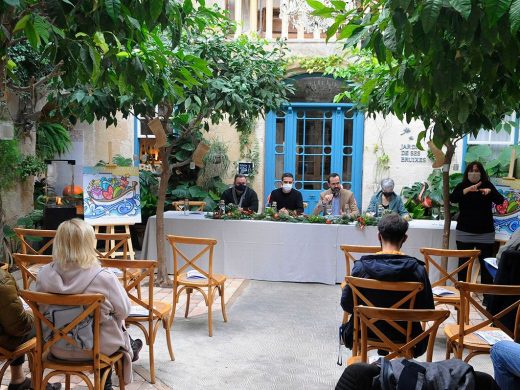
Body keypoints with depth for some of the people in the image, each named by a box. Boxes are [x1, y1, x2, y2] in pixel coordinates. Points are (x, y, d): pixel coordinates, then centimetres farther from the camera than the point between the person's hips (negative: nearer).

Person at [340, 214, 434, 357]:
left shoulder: (361, 266, -19)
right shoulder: (417, 269, -20)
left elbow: (346, 304, -10)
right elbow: (428, 309, -11)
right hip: (404, 335, 1)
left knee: (348, 329, 35)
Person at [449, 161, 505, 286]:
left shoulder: (488, 185, 2)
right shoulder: (462, 186, 2)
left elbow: (500, 201, -8)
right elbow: (452, 198, -15)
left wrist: (490, 191, -28)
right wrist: (467, 190, -30)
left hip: (485, 233, 0)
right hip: (464, 233, 0)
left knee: (486, 265, 2)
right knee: (463, 264, 4)